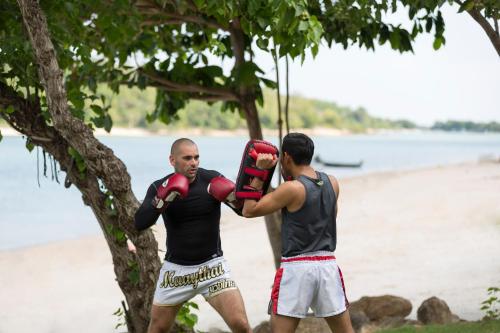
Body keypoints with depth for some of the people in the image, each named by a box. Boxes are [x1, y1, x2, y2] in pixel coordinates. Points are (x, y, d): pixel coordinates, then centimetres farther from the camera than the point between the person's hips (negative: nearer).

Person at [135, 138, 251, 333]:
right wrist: (163, 199, -31)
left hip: (212, 266, -1)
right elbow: (140, 224, -18)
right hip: (176, 270, 2)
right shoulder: (159, 187, -6)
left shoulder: (211, 179, -9)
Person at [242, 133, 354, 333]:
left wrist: (259, 173, 0)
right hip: (327, 264, 5)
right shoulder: (332, 183, 6)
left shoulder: (291, 189, -11)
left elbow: (249, 210, -4)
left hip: (297, 266, -5)